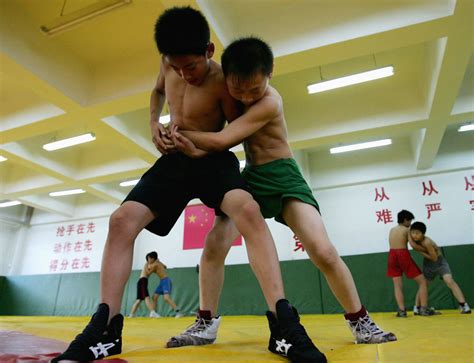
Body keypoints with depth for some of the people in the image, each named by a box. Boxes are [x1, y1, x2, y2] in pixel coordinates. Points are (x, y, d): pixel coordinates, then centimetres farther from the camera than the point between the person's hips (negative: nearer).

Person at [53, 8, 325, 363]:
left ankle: (284, 322, -36)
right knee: (121, 220, -11)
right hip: (174, 160, 6)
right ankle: (106, 327, -6)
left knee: (248, 211, -37)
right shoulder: (170, 63, 1)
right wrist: (154, 124, 4)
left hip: (213, 160, -5)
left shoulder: (222, 82, -15)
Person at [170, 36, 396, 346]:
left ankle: (361, 322, 5)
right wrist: (194, 148, -18)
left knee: (323, 252, -18)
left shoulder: (270, 103, -21)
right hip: (250, 178, 6)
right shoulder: (230, 93, 3)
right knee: (214, 246, -10)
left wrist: (179, 133, -11)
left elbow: (221, 141, -24)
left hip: (283, 177, -5)